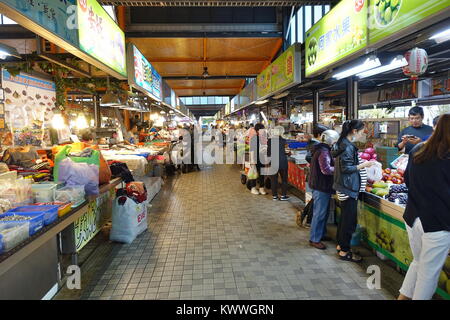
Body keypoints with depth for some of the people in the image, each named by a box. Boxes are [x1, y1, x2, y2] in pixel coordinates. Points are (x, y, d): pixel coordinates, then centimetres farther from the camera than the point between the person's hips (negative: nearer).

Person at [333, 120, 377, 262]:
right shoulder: (348, 147, -19)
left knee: (345, 217, 19)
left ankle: (340, 245, 30)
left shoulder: (343, 144, 11)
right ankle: (344, 252, 9)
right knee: (349, 220, -1)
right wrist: (364, 165, -14)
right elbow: (346, 168, -22)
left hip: (345, 188, 10)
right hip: (349, 188, -10)